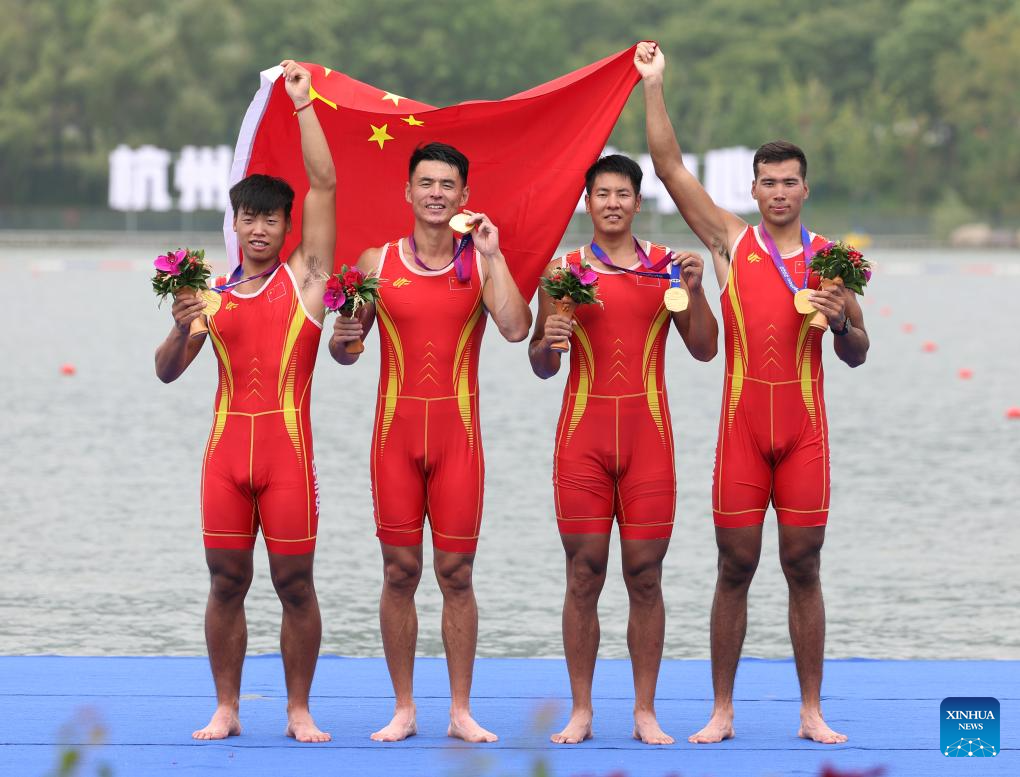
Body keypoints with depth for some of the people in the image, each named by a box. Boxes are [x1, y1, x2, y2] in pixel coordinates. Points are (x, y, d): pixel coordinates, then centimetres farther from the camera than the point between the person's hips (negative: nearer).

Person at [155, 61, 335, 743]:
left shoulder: (305, 275, 5)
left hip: (287, 445, -3)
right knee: (227, 582, 5)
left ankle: (299, 711, 8)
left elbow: (325, 184, -3)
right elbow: (167, 373, 12)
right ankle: (226, 710, 13)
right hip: (226, 445, 3)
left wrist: (303, 102, -4)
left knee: (295, 583, -1)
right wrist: (182, 328, -9)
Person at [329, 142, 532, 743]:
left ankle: (461, 711, 7)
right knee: (400, 571, 2)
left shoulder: (480, 263, 2)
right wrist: (343, 339, -10)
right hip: (395, 430, 1)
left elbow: (516, 328, -15)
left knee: (456, 572, 0)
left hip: (457, 433, -1)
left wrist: (493, 255, -14)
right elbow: (347, 353, 13)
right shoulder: (377, 263, 5)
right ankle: (404, 709, 10)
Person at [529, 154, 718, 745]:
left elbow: (704, 350, 4)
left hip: (648, 431, 0)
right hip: (583, 431, 0)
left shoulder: (667, 265, 6)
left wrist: (694, 290, -9)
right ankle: (581, 712, 4)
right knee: (584, 573, -1)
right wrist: (549, 342, -12)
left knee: (645, 573, -1)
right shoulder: (563, 269, 6)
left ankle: (646, 712, 5)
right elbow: (542, 368, 10)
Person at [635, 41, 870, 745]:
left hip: (805, 428, 1)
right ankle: (722, 712, 7)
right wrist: (653, 85, -2)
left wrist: (842, 321, -11)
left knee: (804, 568, 3)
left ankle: (812, 712, 8)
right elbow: (669, 165, 1)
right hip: (743, 422, -1)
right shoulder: (731, 242, 5)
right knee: (735, 568, 1)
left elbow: (856, 357, 11)